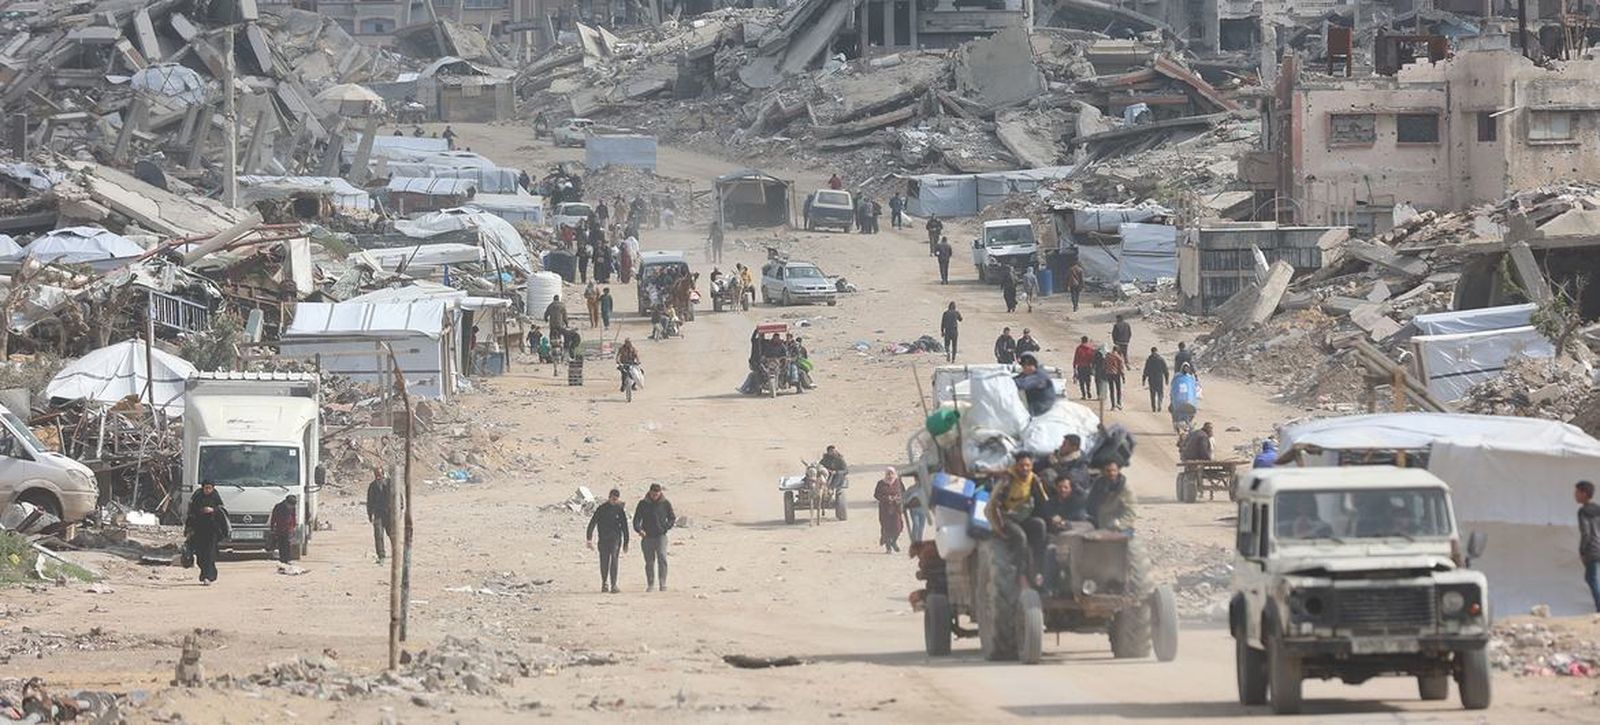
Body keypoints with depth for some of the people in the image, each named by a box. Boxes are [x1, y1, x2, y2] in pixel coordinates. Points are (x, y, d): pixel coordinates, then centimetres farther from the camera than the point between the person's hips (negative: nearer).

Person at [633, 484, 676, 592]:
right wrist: (639, 529, -17)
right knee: (649, 562, 6)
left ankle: (663, 584, -17)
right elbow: (636, 519, 2)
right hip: (647, 537, 2)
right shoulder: (643, 504, 4)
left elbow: (672, 518, 12)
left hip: (661, 536, -2)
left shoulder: (665, 504, 4)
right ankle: (650, 584, 18)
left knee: (662, 558, -18)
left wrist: (667, 526, -6)